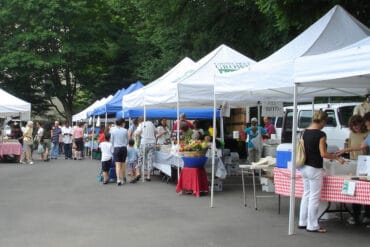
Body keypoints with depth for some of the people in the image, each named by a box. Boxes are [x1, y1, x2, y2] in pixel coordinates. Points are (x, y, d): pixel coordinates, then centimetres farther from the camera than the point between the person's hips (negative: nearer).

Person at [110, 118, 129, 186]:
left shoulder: (113, 130, -2)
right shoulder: (125, 131, -1)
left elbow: (112, 141, 5)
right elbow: (127, 141, 9)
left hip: (116, 148, -1)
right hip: (124, 148, 1)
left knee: (118, 165, -6)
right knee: (123, 164, 15)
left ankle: (118, 179, -19)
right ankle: (123, 178, 26)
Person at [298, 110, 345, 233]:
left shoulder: (305, 132, 6)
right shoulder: (321, 134, -16)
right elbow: (323, 154, -17)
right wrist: (337, 158, -6)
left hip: (304, 167, 8)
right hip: (314, 169, -8)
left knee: (306, 194, 17)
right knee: (314, 197, 1)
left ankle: (303, 222, 23)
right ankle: (312, 226, 8)